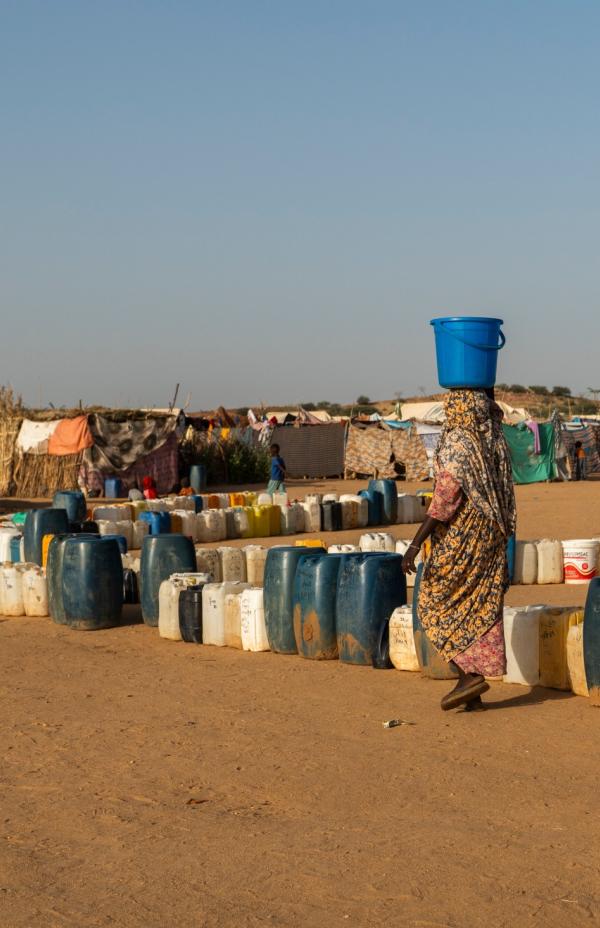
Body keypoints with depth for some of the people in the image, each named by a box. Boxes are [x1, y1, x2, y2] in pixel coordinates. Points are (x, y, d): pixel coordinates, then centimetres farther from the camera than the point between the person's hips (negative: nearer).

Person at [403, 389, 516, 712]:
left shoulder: (455, 445, -16)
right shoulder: (494, 442, 4)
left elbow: (444, 502, -21)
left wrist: (415, 544, -22)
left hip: (459, 540, -8)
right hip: (492, 538, 8)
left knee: (435, 607, 5)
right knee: (480, 610, 9)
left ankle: (469, 674, -6)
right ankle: (473, 692, 10)